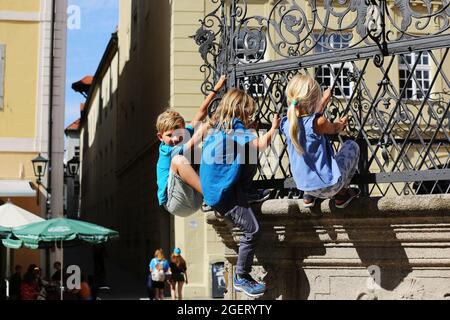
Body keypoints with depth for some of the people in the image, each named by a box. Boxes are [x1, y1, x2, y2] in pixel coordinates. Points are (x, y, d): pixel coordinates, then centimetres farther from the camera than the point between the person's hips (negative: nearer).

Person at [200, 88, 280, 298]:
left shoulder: (217, 127, 10)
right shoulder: (235, 128, -15)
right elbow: (260, 144, -24)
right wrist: (274, 128, -8)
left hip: (214, 186, 9)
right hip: (224, 196, -9)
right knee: (252, 230, -9)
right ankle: (241, 278, 0)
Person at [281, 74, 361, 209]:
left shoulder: (287, 124, -7)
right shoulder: (318, 123, -22)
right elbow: (335, 129, 2)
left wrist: (323, 102, 25)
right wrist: (342, 123, 24)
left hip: (304, 185, 6)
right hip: (329, 186, -6)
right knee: (352, 146, 16)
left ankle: (309, 196, 26)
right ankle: (341, 194, 21)